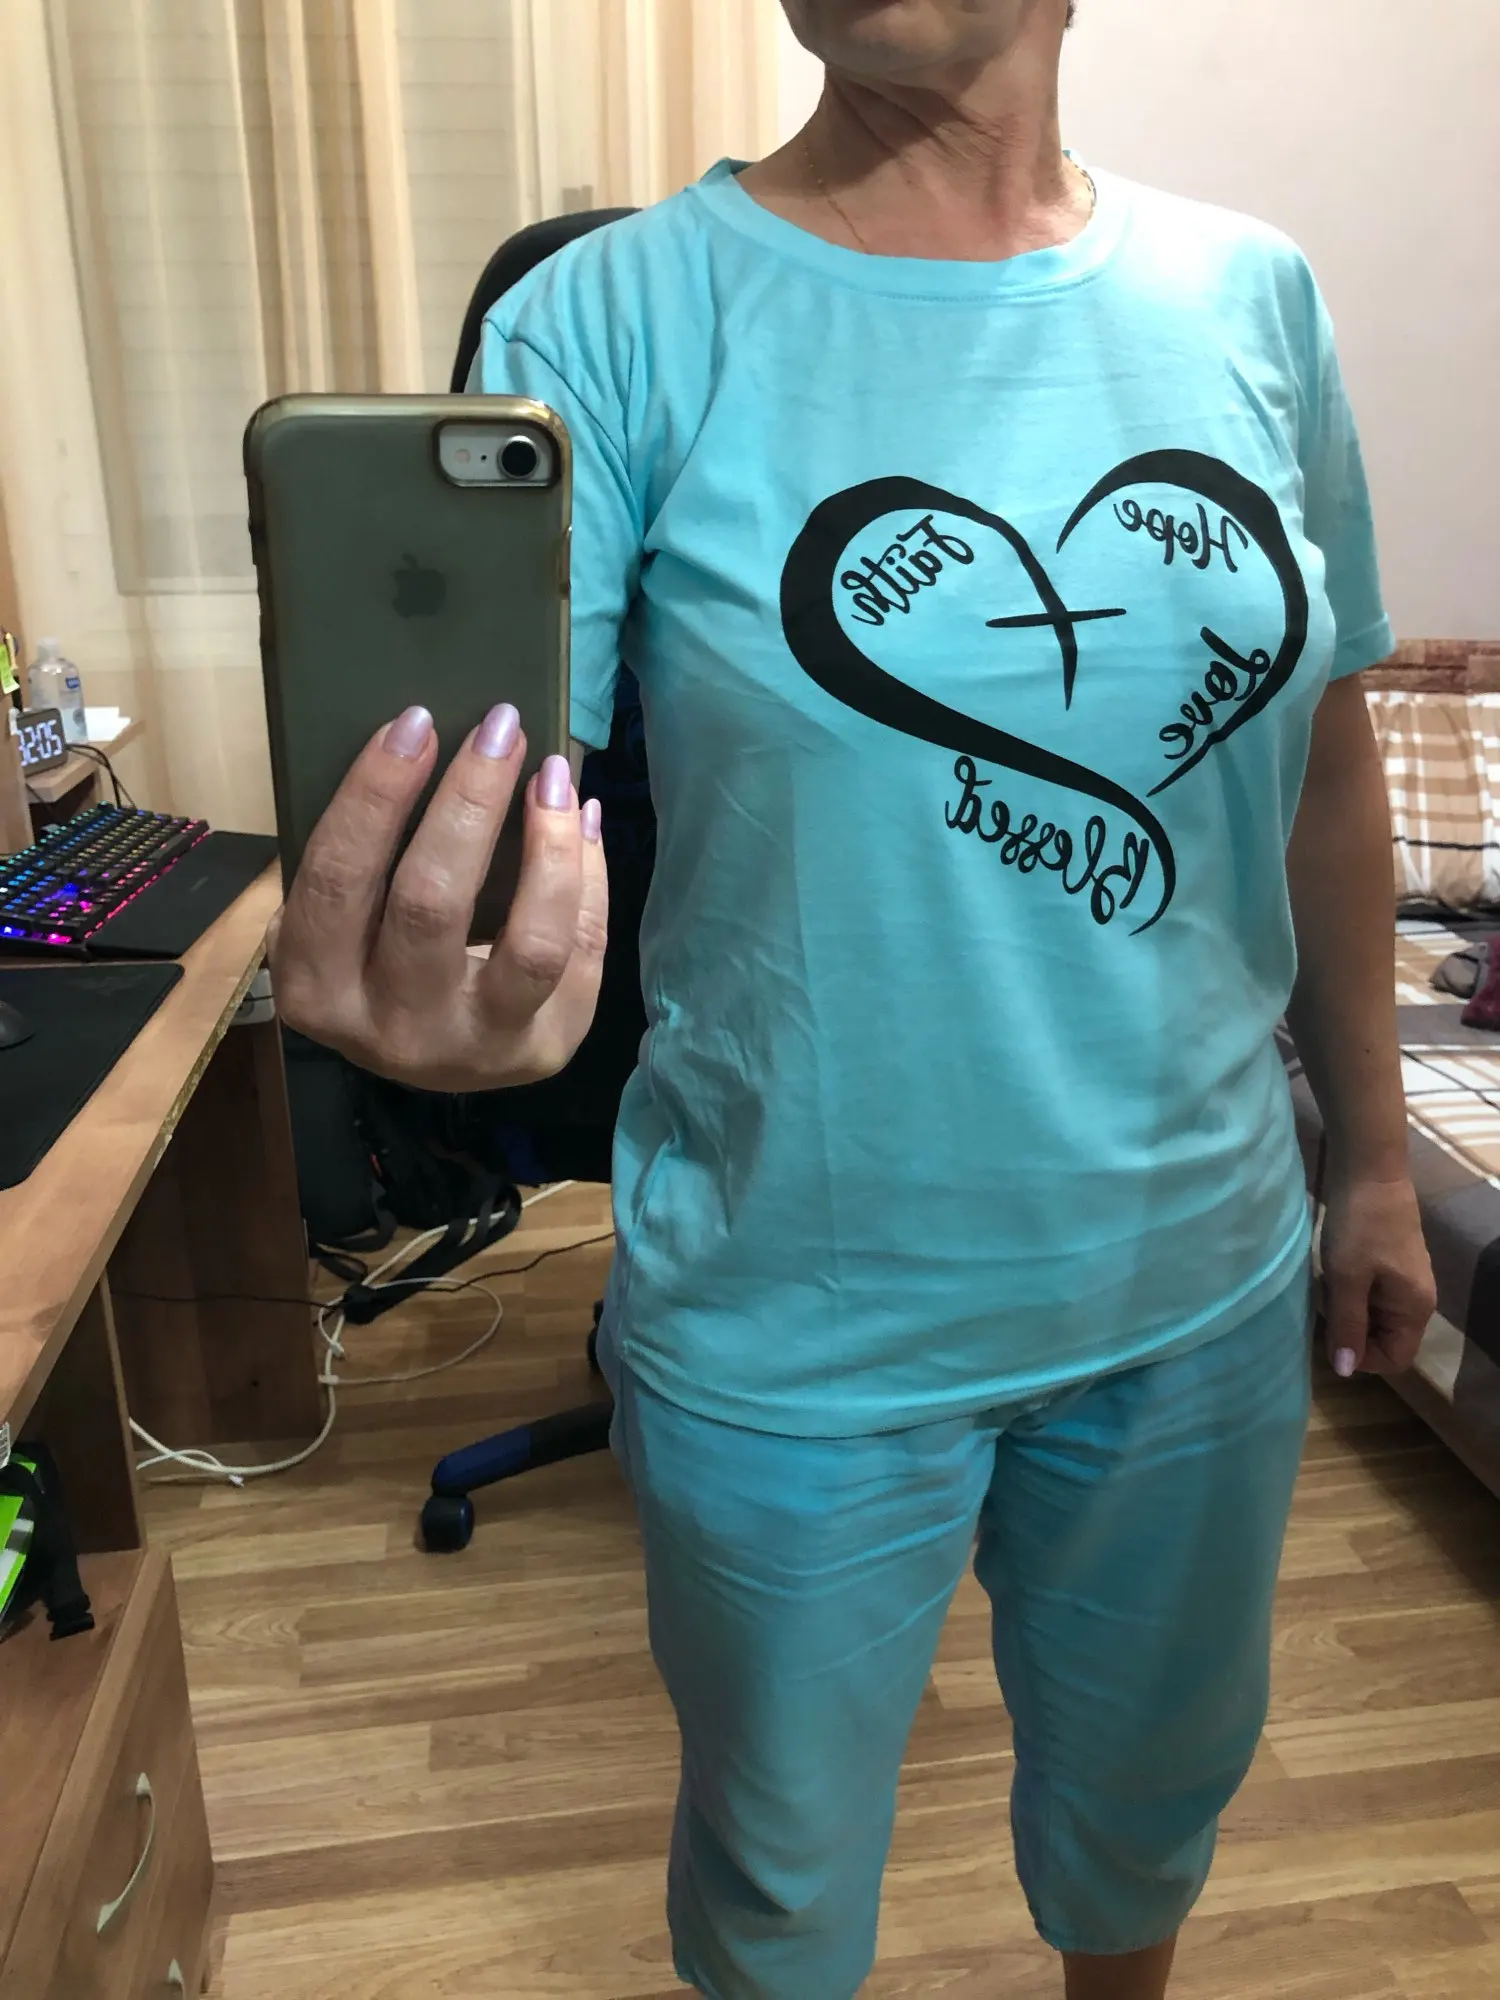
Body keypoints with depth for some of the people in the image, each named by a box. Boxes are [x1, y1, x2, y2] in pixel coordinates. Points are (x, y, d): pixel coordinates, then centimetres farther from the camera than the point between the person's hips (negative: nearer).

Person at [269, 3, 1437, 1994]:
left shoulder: (1251, 298, 0)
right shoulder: (620, 318, -12)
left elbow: (1322, 756, 7)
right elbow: (462, 787, -23)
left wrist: (1373, 1154, 10)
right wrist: (418, 993, -46)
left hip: (1202, 1285, 4)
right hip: (802, 1327, -3)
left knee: (1157, 1779, 30)